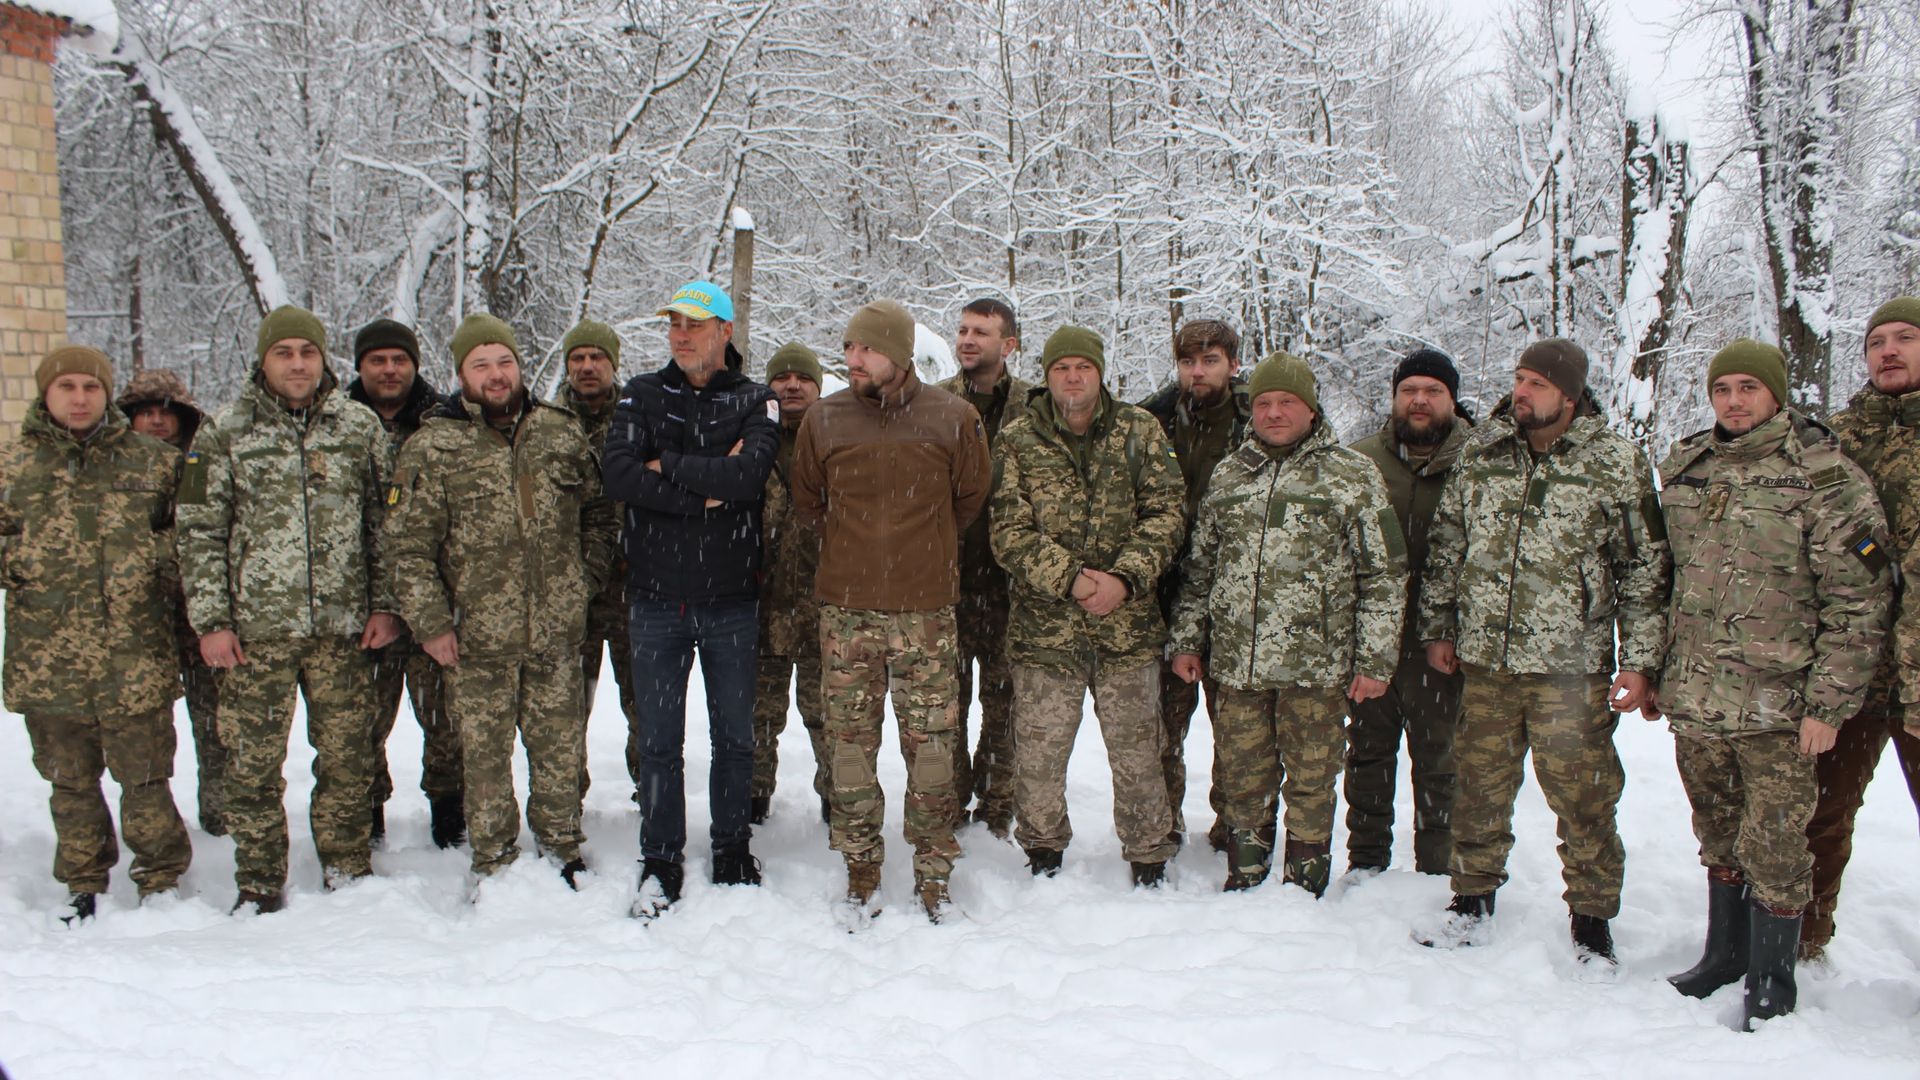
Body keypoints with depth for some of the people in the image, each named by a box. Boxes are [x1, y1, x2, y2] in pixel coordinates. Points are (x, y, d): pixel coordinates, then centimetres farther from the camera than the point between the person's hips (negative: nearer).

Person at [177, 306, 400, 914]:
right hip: (256, 628, -1)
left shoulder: (360, 428, 7)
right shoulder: (222, 435, 3)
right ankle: (259, 885, 19)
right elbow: (199, 533, 2)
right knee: (253, 763, 5)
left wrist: (384, 605, 3)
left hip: (344, 628, 1)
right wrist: (210, 620, -4)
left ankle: (348, 871, 24)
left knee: (347, 757, 8)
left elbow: (384, 522, 9)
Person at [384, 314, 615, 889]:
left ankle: (562, 851, 28)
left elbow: (597, 510, 18)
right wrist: (431, 623, -8)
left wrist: (586, 576, 9)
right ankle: (495, 863, 21)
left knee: (560, 746, 11)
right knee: (485, 754, 6)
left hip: (557, 631, 2)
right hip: (478, 637, -2)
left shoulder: (560, 431, 6)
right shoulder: (431, 448, -3)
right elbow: (409, 546, -4)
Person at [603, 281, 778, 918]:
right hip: (657, 598, 1)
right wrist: (709, 487, -14)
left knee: (735, 737, 11)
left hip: (731, 600, 0)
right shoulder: (642, 397, 6)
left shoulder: (753, 402, 2)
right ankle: (661, 864, 18)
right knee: (659, 740, 6)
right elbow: (620, 477, -11)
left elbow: (749, 475, -18)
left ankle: (733, 852, 26)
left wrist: (670, 467, -11)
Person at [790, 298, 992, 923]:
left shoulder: (952, 419, -3)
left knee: (931, 745, 3)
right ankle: (861, 872, 19)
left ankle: (934, 871, 18)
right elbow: (807, 502, 18)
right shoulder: (823, 420, 2)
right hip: (845, 609, 1)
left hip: (926, 612, -1)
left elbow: (972, 497, 12)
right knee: (850, 743, 5)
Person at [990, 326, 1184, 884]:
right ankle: (1043, 851, 30)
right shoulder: (1019, 440, 1)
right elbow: (1010, 534, -4)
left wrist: (1126, 577, -14)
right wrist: (1070, 579, -16)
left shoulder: (1139, 431, 4)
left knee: (1137, 753, 9)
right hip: (1045, 627, 0)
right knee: (1038, 756, 8)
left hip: (1129, 627, 1)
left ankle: (1150, 861, 27)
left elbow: (1166, 511, -1)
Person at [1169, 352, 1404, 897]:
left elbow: (1384, 573, -1)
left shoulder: (1353, 475, 0)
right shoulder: (1228, 474, 13)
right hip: (1237, 664, 3)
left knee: (1310, 784, 6)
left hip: (1317, 665, -3)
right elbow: (1199, 565, 18)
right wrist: (1187, 640, 13)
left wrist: (1375, 661, -4)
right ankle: (1244, 877, 28)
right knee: (1241, 780, 11)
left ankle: (1304, 886, 22)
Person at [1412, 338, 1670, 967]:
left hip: (1572, 671, -3)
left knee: (1582, 801, 3)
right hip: (1485, 663, 3)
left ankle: (1591, 926, 19)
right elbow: (1446, 546, 14)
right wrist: (1438, 628, 13)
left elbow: (1645, 571, -1)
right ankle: (1472, 905, 28)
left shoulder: (1616, 466, -4)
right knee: (1480, 790, 12)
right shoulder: (1480, 453, 6)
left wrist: (1640, 661, -5)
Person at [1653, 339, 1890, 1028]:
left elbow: (1859, 600, -10)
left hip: (1776, 707, -5)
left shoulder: (1824, 475, -8)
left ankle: (1772, 984, 19)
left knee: (1773, 846, 2)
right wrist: (1655, 674, 15)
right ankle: (1724, 955, 34)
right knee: (1717, 837, 17)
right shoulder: (1684, 469, 8)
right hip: (1693, 702, 5)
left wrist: (1829, 704, -13)